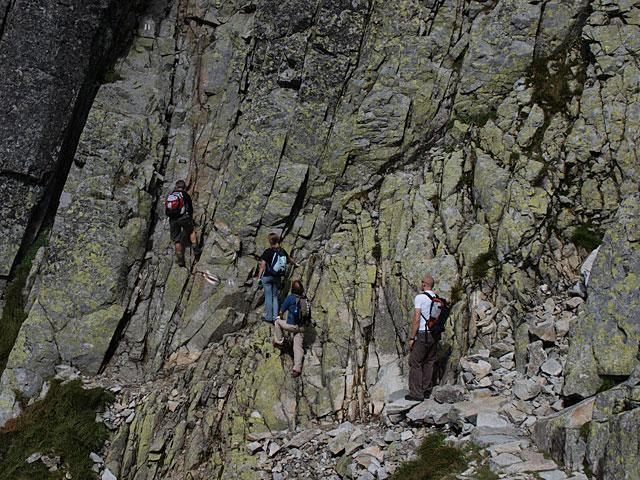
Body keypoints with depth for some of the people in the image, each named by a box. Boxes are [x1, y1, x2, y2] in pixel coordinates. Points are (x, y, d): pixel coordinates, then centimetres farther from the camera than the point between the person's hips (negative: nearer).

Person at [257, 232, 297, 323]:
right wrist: (295, 264, 43)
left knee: (268, 297, 3)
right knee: (275, 297, 12)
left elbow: (263, 265, -14)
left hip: (268, 277, -5)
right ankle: (275, 317, 11)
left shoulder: (268, 252, -10)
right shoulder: (282, 251, 4)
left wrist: (259, 277, -12)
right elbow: (290, 260, 22)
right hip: (278, 277, 5)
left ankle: (268, 317, 7)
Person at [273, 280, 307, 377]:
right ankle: (297, 368, -5)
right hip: (302, 327, 4)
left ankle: (279, 342, 26)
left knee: (277, 321, 23)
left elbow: (281, 311, 0)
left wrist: (280, 317, 23)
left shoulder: (290, 298, -10)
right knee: (298, 347, 7)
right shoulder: (305, 299, 3)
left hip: (292, 325, -4)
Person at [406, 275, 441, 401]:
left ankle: (416, 393, -1)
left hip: (422, 335, -7)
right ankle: (426, 391, 18)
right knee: (429, 362, 13)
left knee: (415, 362, -1)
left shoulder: (420, 297, -13)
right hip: (434, 334, 7)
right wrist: (437, 334, 19)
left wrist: (412, 337, -12)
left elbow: (416, 320, -17)